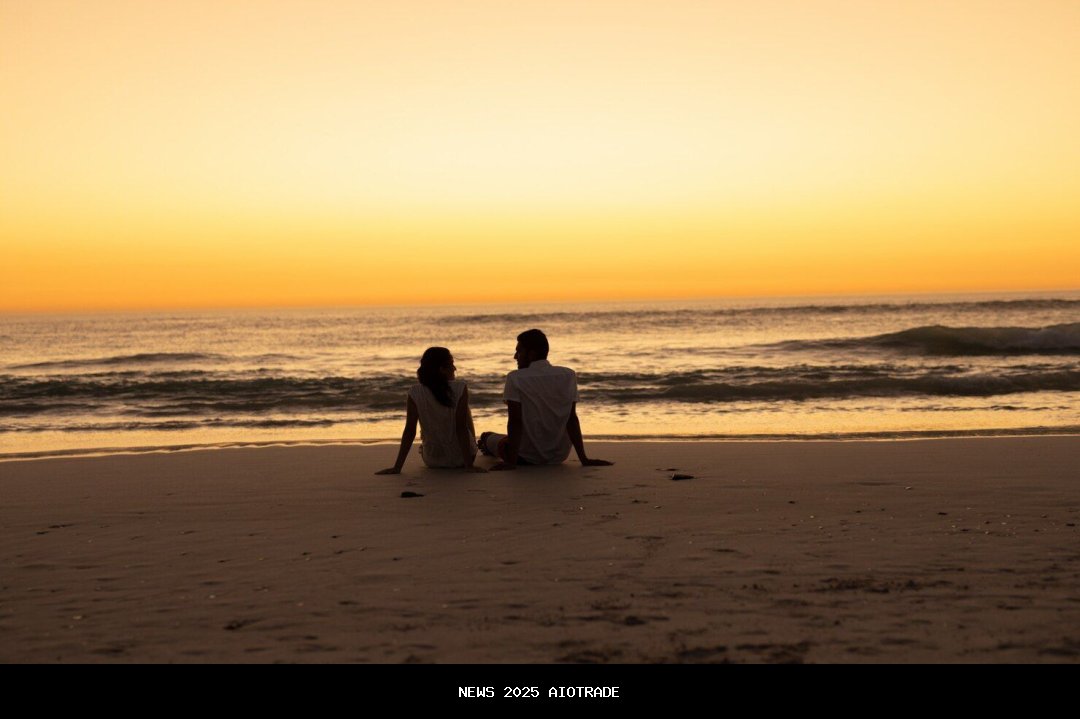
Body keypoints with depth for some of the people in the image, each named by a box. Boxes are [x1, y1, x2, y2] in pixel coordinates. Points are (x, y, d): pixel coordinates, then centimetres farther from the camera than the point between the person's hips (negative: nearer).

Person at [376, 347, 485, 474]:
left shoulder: (415, 393, -15)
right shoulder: (460, 388, -20)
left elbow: (409, 430, -15)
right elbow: (461, 428, -22)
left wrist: (397, 467, -11)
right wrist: (469, 465, -19)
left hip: (432, 462, 2)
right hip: (461, 459, -2)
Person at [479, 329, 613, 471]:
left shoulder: (515, 378, -14)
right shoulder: (569, 375, -3)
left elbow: (515, 421, -18)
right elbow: (572, 419, -6)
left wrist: (511, 461, -18)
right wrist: (583, 459, -6)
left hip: (528, 456, -4)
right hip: (559, 456, 5)